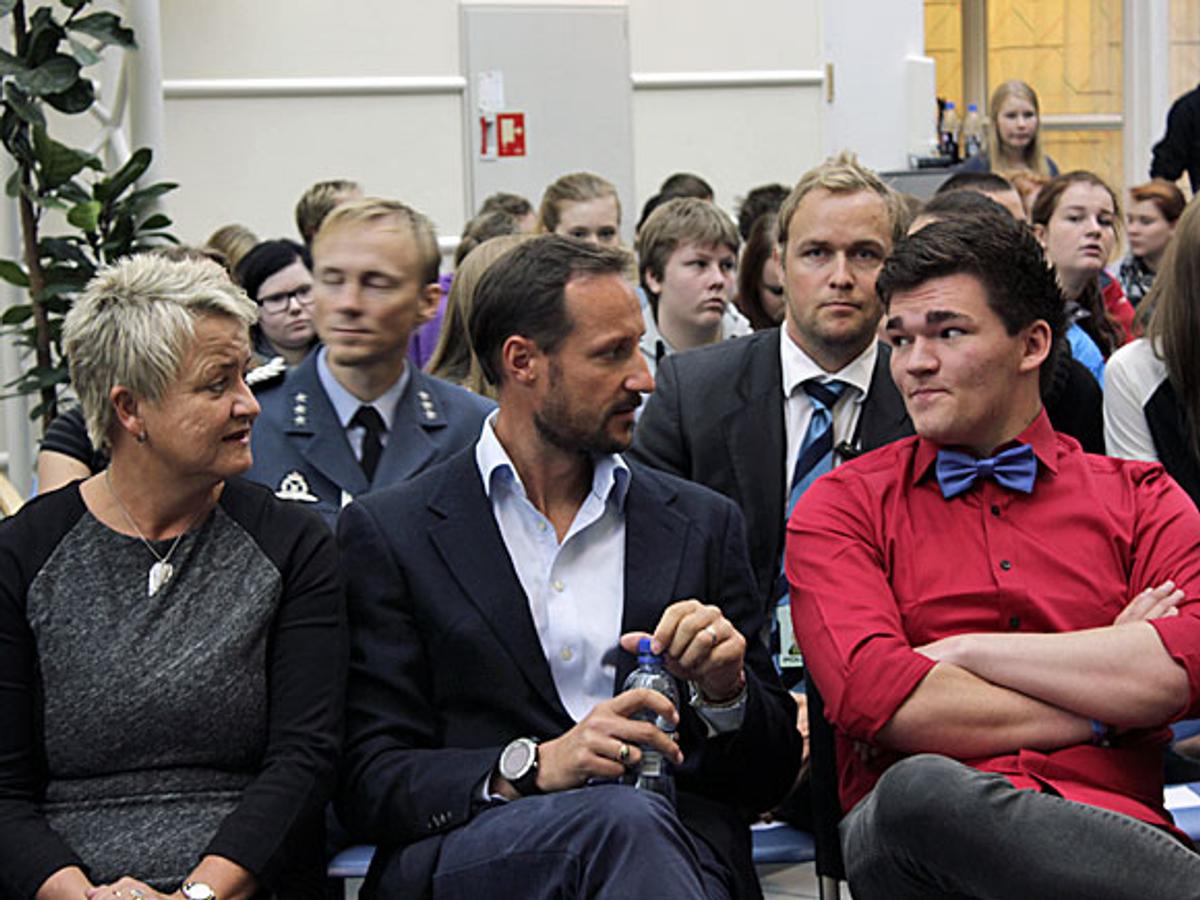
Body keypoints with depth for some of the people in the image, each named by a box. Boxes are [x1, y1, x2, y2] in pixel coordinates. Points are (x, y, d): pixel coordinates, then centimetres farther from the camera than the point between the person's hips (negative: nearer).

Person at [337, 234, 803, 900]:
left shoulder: (703, 526, 16)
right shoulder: (387, 534, 6)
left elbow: (769, 777, 18)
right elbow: (370, 783, -1)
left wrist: (725, 692, -5)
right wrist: (532, 767, -18)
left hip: (677, 846, 4)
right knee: (627, 819, -37)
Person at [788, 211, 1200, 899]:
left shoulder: (1141, 500, 17)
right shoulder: (843, 506, 13)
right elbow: (874, 697, -5)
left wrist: (962, 651, -2)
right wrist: (1105, 699, -1)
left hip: (1109, 824, -1)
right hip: (918, 835, 1)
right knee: (918, 790, -36)